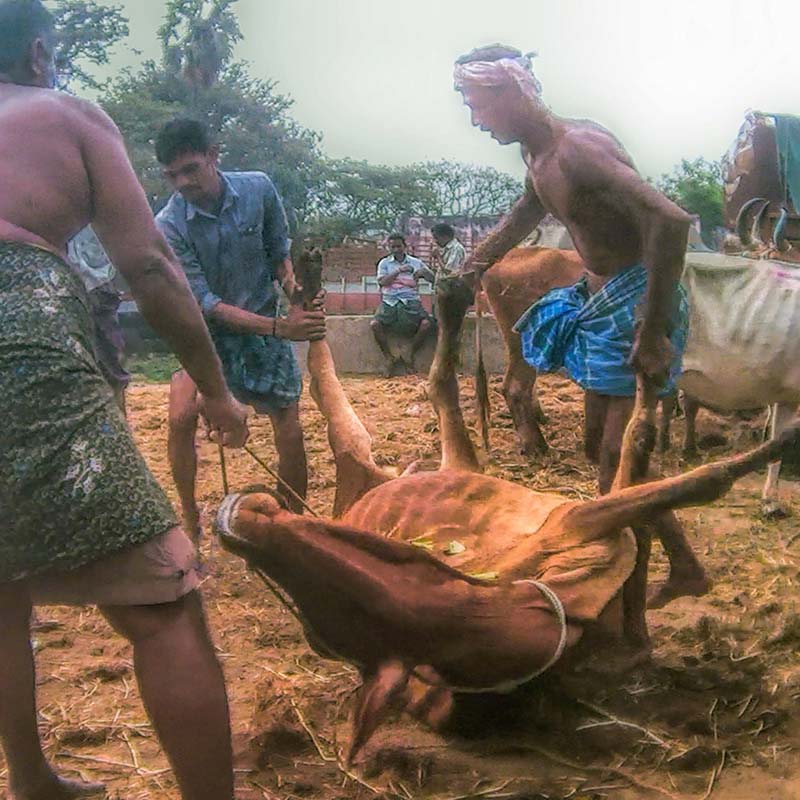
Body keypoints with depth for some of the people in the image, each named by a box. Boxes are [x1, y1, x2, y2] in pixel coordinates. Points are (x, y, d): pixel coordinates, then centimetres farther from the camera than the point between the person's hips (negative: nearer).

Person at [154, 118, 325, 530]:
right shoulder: (169, 226, -19)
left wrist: (297, 293, -18)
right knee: (181, 417, -23)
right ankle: (191, 527, -6)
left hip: (265, 329, 2)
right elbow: (204, 304, -22)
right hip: (209, 331, -2)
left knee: (290, 433, -3)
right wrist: (279, 326, -32)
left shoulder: (258, 188, -11)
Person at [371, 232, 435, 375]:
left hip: (410, 301, 0)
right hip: (389, 301, 0)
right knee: (375, 324, -28)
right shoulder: (384, 263, 14)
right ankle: (389, 358, -10)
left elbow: (433, 279, 9)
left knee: (427, 324, -26)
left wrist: (424, 271, -12)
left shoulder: (415, 263, 16)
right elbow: (382, 282, -3)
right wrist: (398, 271, -14)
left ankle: (409, 356, -8)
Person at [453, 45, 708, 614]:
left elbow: (669, 221, -33)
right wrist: (469, 270, 28)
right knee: (601, 448, 15)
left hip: (637, 300, -10)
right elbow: (523, 217, 30)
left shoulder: (579, 148, -22)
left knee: (621, 459, -8)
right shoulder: (536, 156, 8)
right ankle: (685, 568, 28)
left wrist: (652, 332, -33)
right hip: (599, 302, 10)